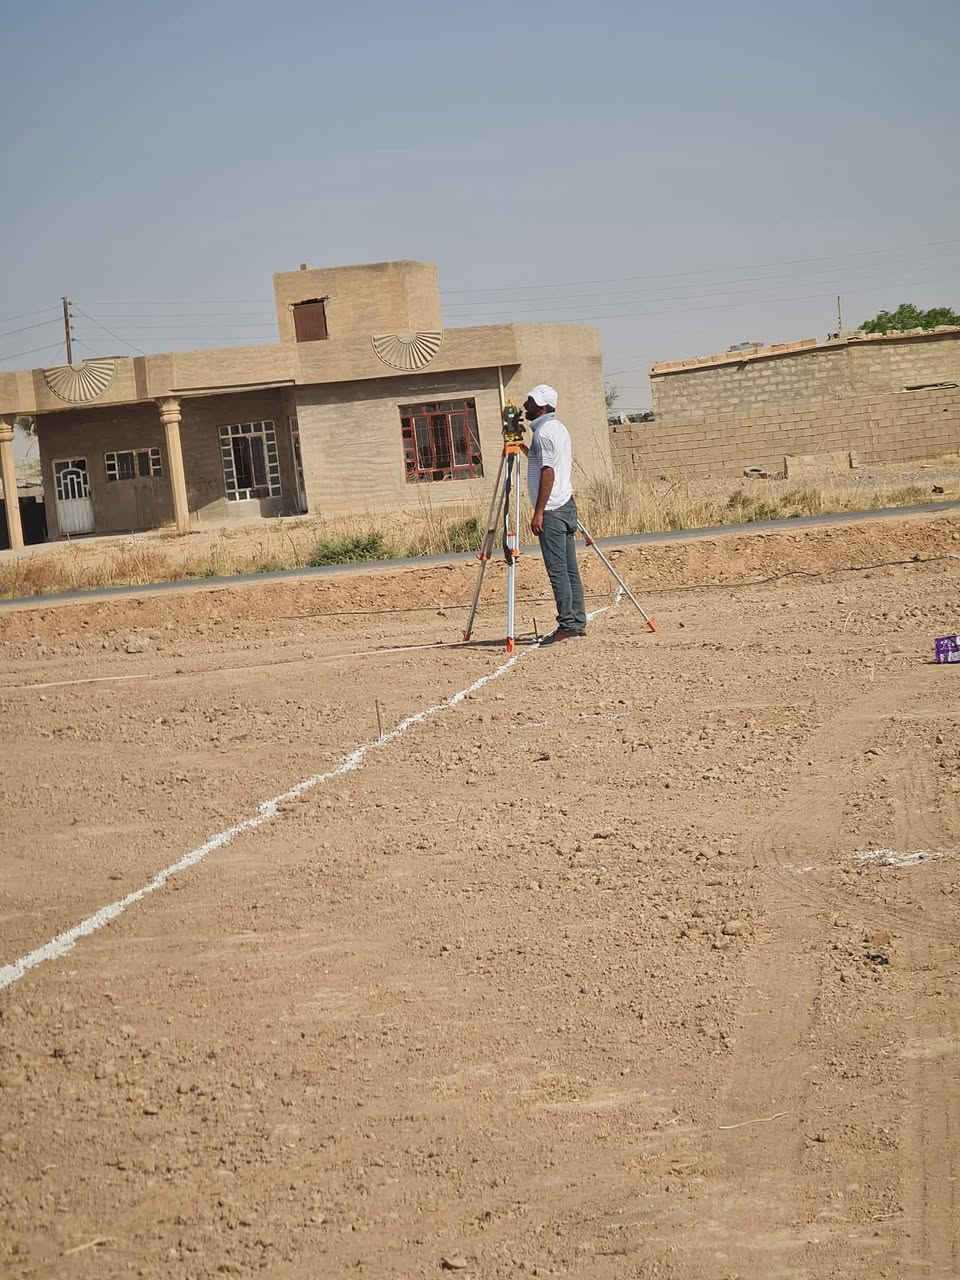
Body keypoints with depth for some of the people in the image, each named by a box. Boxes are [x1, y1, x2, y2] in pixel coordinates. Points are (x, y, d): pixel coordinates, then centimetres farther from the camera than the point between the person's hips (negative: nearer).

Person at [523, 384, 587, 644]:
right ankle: (577, 622, 10)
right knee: (570, 569, 9)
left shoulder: (544, 432, -13)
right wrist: (527, 451, 26)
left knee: (557, 570, -9)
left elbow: (548, 472, -19)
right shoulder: (559, 428, 18)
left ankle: (567, 625, -10)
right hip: (566, 505, 10)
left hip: (551, 510, -10)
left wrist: (538, 512, -19)